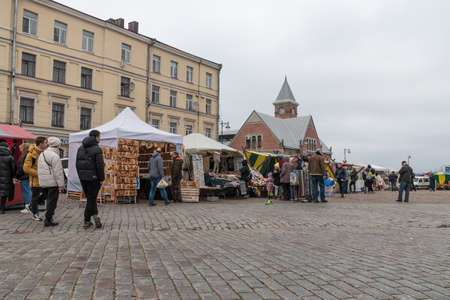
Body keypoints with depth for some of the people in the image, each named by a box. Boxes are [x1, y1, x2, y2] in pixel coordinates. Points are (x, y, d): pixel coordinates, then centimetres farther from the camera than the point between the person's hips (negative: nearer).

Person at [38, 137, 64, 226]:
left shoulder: (41, 155, 15)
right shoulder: (55, 156, -15)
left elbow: (40, 170, 19)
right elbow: (58, 172, -17)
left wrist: (41, 181, 23)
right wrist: (61, 184, -14)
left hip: (43, 183, 9)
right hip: (53, 183, -8)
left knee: (49, 200, 19)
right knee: (52, 201, -1)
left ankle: (49, 217, 24)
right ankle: (48, 220, 1)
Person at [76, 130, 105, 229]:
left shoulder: (81, 148, 10)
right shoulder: (97, 149, -12)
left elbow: (77, 164, 12)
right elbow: (100, 165, -17)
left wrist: (80, 176, 18)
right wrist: (101, 179, -9)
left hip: (83, 177, 6)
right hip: (93, 177, -6)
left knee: (91, 197, 16)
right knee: (91, 198, 2)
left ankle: (95, 215, 11)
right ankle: (86, 221, 5)